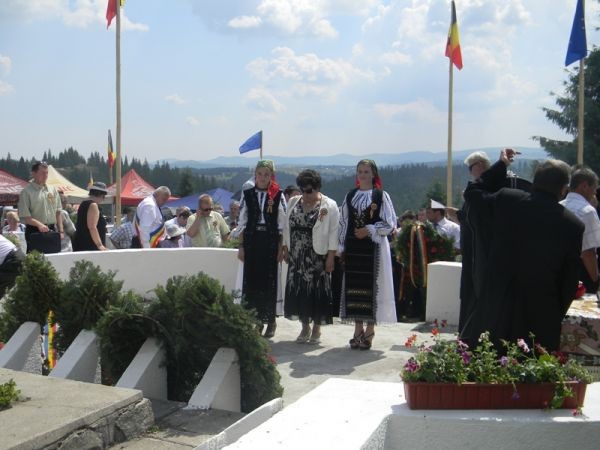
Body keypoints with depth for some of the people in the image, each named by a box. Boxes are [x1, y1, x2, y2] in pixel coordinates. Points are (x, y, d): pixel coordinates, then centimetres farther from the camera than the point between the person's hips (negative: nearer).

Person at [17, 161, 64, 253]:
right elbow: (25, 216, -11)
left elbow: (58, 212, 15)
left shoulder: (53, 190, 11)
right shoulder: (26, 192, -5)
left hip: (52, 231, 5)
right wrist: (39, 224, -26)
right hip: (35, 232, -5)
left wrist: (61, 231, 8)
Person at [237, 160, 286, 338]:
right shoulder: (247, 194, 6)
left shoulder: (278, 196, 0)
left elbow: (282, 225, 0)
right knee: (252, 280, 3)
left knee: (270, 281, 1)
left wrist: (281, 248, -4)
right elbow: (242, 222, 7)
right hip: (251, 241, 2)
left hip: (270, 242, -2)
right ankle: (257, 321, 15)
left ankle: (270, 320, 14)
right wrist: (241, 246, 3)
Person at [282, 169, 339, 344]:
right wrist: (285, 248, 9)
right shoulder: (293, 202, 8)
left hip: (318, 256, -4)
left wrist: (331, 255, -12)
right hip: (297, 256, 4)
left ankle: (316, 328, 12)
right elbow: (287, 226, 14)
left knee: (317, 289, 0)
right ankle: (305, 326, 18)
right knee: (298, 289, 5)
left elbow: (333, 232, -7)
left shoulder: (329, 205, -6)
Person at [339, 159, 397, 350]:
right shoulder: (350, 196, 11)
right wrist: (341, 247, 8)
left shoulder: (381, 196, -1)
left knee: (371, 285, -3)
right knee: (353, 286, 5)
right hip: (353, 248, 4)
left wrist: (369, 230, -14)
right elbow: (343, 222, 13)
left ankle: (370, 330, 5)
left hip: (373, 248, -4)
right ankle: (358, 329, 14)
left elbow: (390, 222, -3)